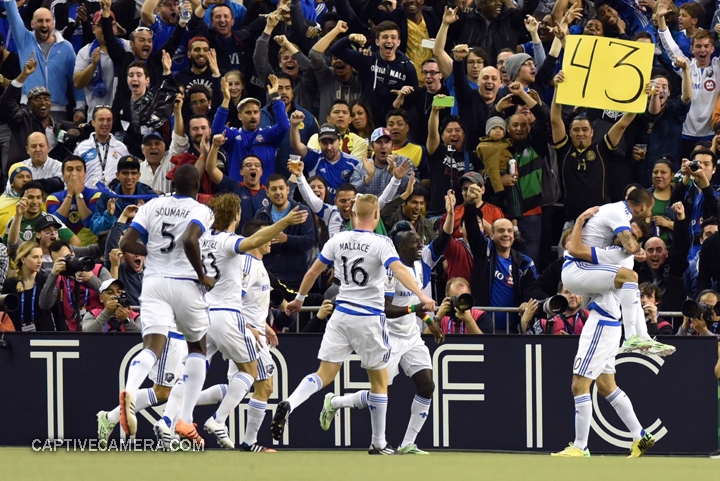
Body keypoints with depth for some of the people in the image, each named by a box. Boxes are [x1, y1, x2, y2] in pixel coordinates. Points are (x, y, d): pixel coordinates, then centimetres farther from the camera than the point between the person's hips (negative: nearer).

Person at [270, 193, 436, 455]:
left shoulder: (338, 240, 4)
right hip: (369, 318, -4)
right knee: (379, 380, 10)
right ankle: (378, 443, 15)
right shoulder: (381, 244, -10)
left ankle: (288, 404, -25)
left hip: (341, 314, 4)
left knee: (325, 374, 2)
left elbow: (313, 271, 11)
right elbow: (399, 270, -26)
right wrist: (421, 296, -35)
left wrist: (299, 299, 25)